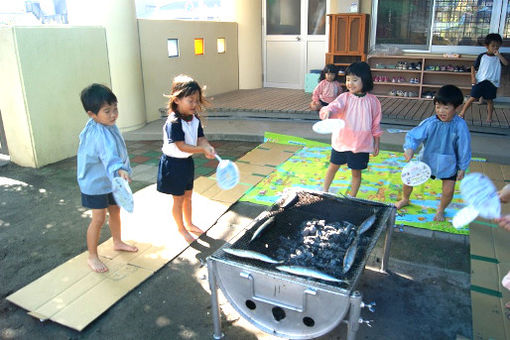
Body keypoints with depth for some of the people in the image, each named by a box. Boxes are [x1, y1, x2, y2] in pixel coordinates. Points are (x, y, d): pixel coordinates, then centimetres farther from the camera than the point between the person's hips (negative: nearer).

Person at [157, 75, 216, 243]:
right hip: (173, 163, -7)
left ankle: (188, 223, 39)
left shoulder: (195, 119, -2)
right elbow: (181, 146, -29)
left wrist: (208, 147, -25)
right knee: (178, 198, 8)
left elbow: (201, 138, -4)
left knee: (188, 195, 21)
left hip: (187, 161, 7)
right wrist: (203, 149, -33)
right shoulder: (173, 122, -26)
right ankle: (181, 229, 26)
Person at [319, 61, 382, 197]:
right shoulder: (345, 97, -7)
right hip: (341, 141, 1)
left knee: (356, 172, 12)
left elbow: (376, 124, 3)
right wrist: (327, 111, -50)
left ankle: (352, 197, 31)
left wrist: (376, 143, 7)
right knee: (333, 167, 16)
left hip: (361, 144, 0)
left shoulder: (372, 101, -5)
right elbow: (334, 106, -27)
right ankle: (324, 191, 36)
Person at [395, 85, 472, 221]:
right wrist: (409, 148, -42)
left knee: (448, 190, -2)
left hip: (449, 164, -1)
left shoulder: (460, 126, -20)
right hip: (427, 159, 1)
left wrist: (462, 168, -3)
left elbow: (464, 148, -10)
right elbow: (414, 135, -20)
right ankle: (405, 200, 35)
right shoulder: (429, 123, -18)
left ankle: (440, 210, 32)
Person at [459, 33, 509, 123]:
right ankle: (462, 112, 7)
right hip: (480, 81, -2)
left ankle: (489, 117, 18)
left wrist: (498, 54, -17)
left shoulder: (498, 57, 3)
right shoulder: (482, 56, 0)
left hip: (492, 82, 2)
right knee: (473, 98, -1)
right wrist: (473, 77, -8)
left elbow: (506, 63, -12)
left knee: (489, 100, 9)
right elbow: (474, 67, 4)